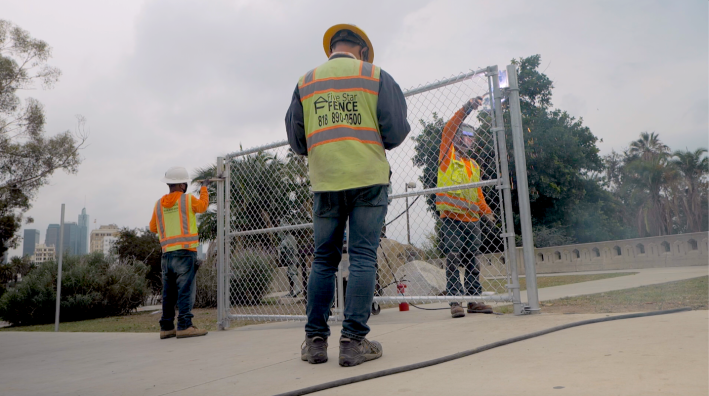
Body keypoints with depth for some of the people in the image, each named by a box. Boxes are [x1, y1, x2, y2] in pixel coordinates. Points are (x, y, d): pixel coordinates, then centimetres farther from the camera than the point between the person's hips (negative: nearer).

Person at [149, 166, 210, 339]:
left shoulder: (159, 204, 11)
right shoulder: (188, 199, -3)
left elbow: (153, 228, 22)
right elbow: (203, 206, 18)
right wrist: (204, 189, 32)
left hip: (167, 253, 6)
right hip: (185, 252, -6)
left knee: (169, 292, 11)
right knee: (185, 290, -7)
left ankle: (166, 327, 15)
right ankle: (184, 325, -12)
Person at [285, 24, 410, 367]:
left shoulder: (305, 83, 12)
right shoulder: (377, 77, 5)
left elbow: (296, 141, 10)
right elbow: (396, 131, 0)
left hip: (325, 182, 3)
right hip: (369, 179, -2)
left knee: (323, 259, 9)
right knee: (363, 257, 0)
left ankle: (315, 340, 12)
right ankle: (353, 341, -1)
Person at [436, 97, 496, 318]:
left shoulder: (474, 165, 22)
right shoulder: (448, 156, 5)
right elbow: (449, 129, -7)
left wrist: (485, 210, 9)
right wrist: (467, 108, -13)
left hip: (471, 220, 6)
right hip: (451, 218, -6)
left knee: (471, 261, 8)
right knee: (453, 261, -8)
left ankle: (474, 300, 14)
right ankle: (455, 302, -6)